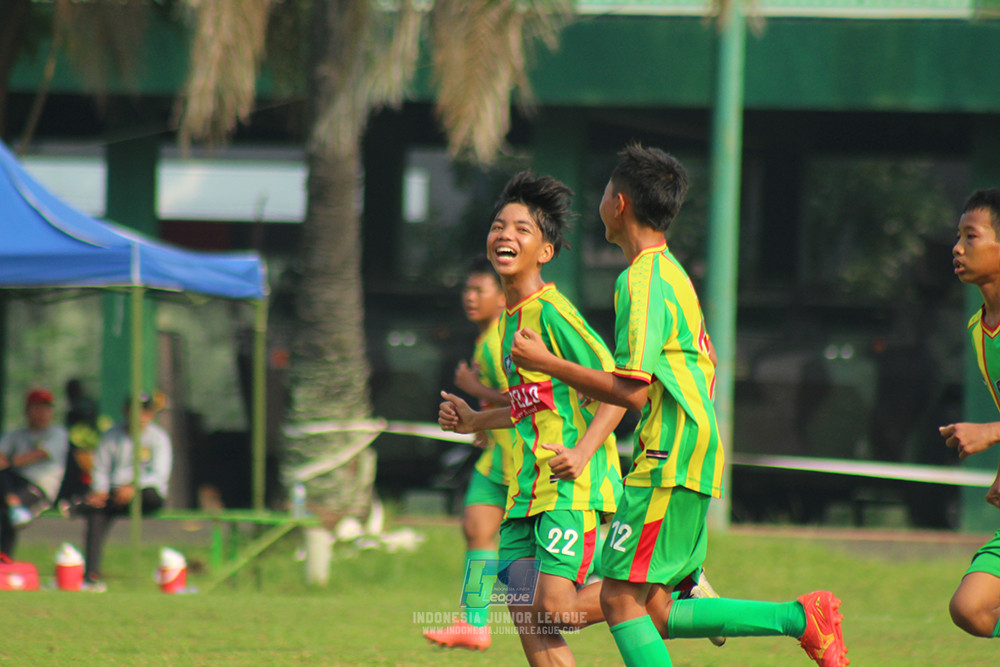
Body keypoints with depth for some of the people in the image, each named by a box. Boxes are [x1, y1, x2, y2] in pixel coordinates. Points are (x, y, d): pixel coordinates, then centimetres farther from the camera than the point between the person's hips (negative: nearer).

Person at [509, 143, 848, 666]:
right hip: (690, 462, 10)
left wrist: (546, 362, -13)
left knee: (620, 599, -8)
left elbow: (632, 390, -20)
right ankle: (800, 618, 4)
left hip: (667, 465, -10)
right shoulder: (672, 272, 18)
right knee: (654, 610, 7)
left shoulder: (643, 280, -13)